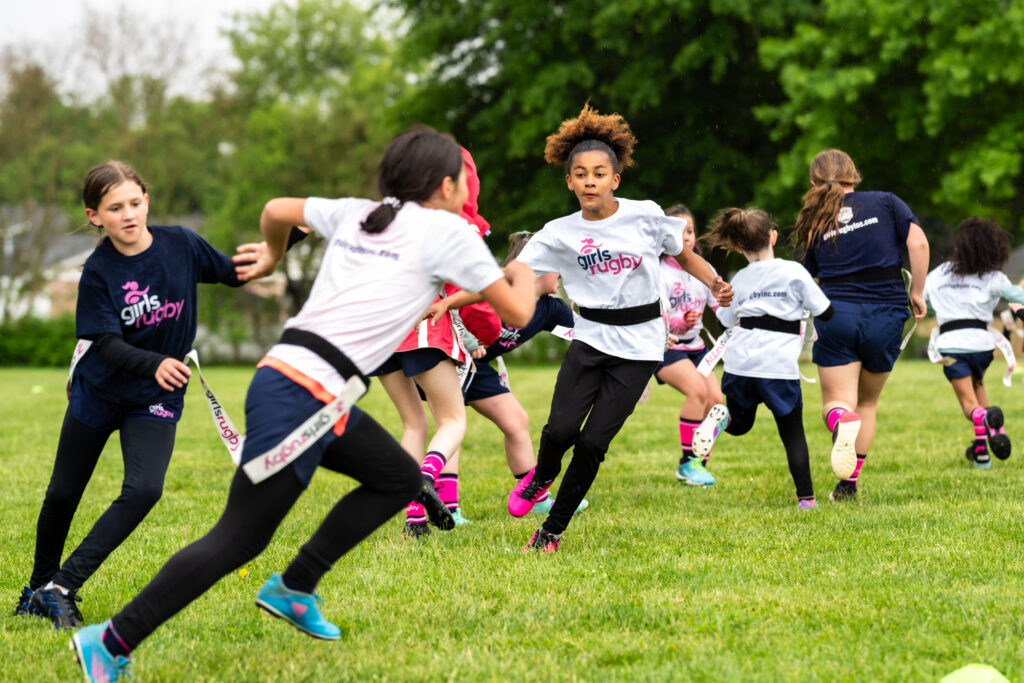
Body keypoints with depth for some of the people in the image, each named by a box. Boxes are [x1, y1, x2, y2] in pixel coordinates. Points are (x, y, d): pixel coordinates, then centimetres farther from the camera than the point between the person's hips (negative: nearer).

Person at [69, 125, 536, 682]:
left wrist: (272, 255, 49)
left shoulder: (358, 214, 16)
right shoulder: (447, 231, -3)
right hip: (301, 398, -9)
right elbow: (515, 312, 3)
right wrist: (524, 276, 25)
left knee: (398, 479, 19)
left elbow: (276, 210, 29)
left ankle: (293, 590, 18)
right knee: (238, 540, -6)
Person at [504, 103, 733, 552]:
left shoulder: (645, 216, -4)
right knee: (560, 429, -18)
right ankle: (541, 478, 19)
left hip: (638, 347, -1)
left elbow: (685, 257, 10)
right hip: (590, 340, 1)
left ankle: (553, 530, 8)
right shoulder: (560, 234, -1)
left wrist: (715, 284, -9)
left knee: (592, 442, -10)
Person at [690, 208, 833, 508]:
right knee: (793, 432, 6)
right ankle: (805, 497, 0)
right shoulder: (794, 272, -1)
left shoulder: (738, 280, 8)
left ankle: (723, 418, -13)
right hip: (780, 365, -3)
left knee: (740, 424, 20)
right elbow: (825, 312, 4)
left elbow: (726, 320, 18)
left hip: (740, 362, 3)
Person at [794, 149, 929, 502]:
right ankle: (848, 484, 17)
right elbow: (917, 242, -7)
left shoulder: (813, 225, 10)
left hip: (836, 314, 0)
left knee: (836, 402, 5)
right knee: (867, 402, 19)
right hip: (886, 314, 1)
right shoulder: (885, 202, 6)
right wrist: (917, 292, 1)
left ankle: (842, 421, -33)